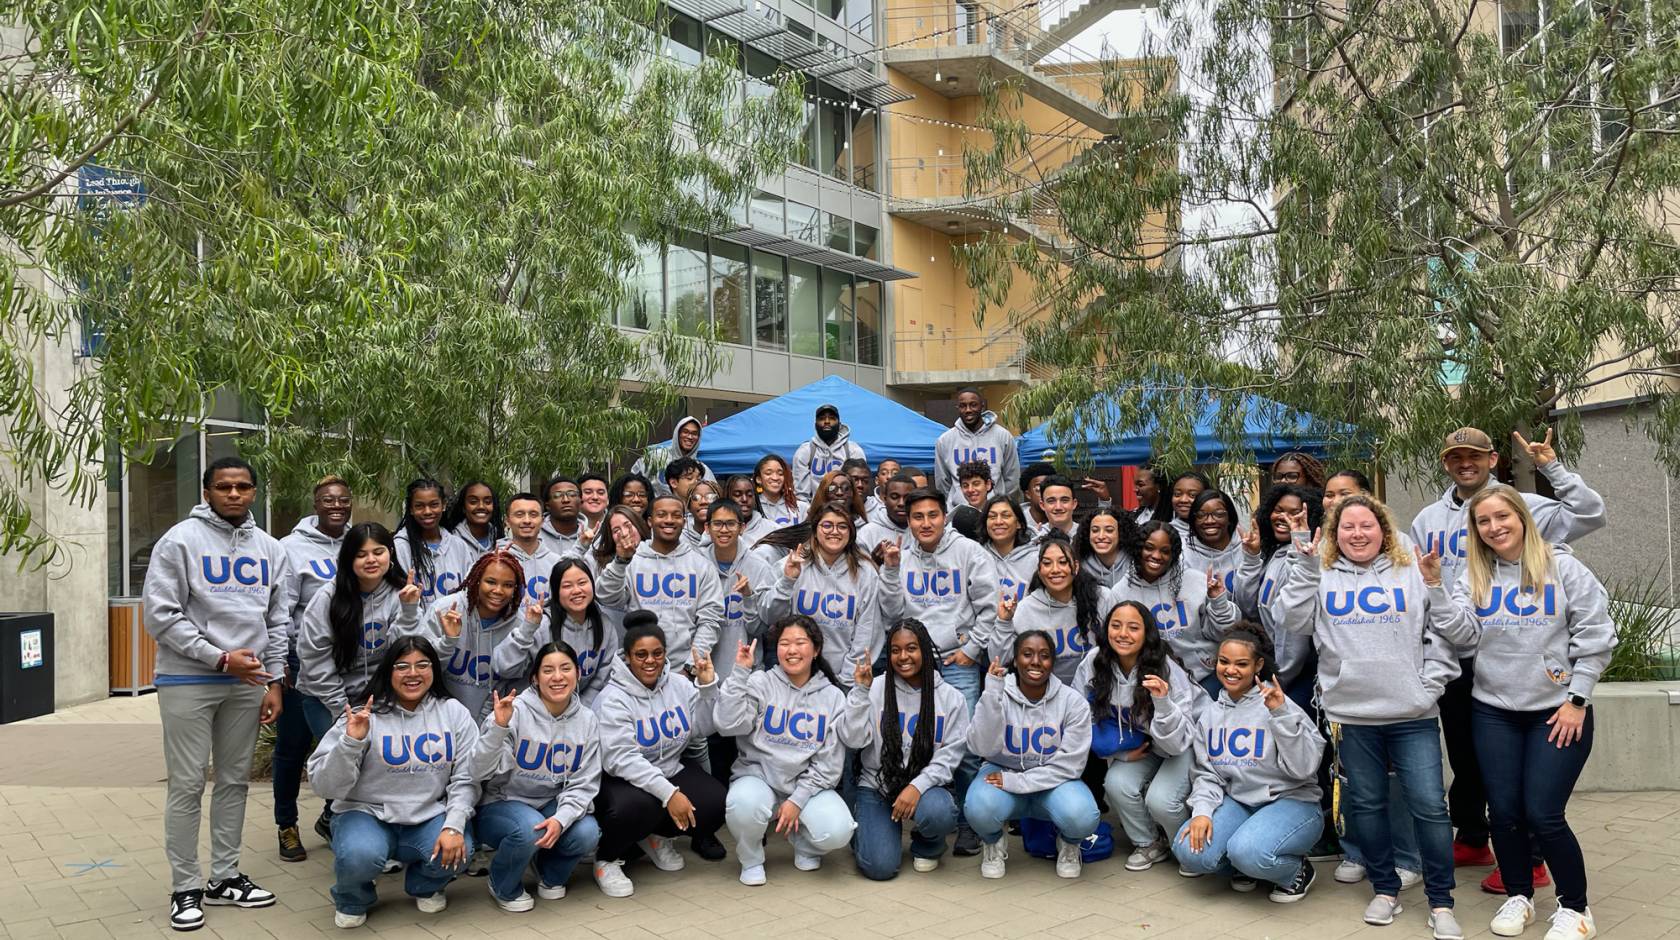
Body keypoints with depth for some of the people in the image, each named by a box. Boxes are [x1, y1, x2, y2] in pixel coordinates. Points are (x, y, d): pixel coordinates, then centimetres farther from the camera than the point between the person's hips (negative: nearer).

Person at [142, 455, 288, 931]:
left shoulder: (270, 548, 9)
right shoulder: (180, 540, -6)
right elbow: (161, 614, -11)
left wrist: (273, 680, 4)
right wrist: (220, 658, -14)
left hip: (247, 682, 5)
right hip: (189, 681, -4)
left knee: (235, 780, 11)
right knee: (187, 785, -1)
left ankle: (225, 876, 22)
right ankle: (185, 887, 10)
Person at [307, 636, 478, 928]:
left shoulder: (454, 712, 0)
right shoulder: (365, 717, -8)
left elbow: (465, 779, -2)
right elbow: (324, 786, -11)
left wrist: (454, 826, -18)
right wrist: (351, 741, -26)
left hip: (429, 818, 2)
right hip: (366, 814, -2)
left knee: (456, 850, -28)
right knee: (360, 855, -34)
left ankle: (425, 886, 11)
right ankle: (352, 900, 5)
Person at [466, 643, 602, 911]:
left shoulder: (586, 719, -4)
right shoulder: (515, 711, -18)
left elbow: (584, 783, -5)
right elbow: (480, 773, -24)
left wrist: (561, 819, -23)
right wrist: (498, 727, -38)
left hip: (552, 805, 4)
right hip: (501, 804, -4)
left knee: (587, 834, -24)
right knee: (529, 829, -34)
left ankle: (550, 874, 11)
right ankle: (505, 888, -1)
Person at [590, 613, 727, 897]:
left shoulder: (678, 684, 3)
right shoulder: (612, 699, -14)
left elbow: (704, 728, 4)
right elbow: (622, 759, -24)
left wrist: (708, 687, -10)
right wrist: (668, 793, -33)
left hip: (671, 771, 6)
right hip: (623, 780, -5)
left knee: (715, 804, -18)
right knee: (639, 806, -38)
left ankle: (656, 836, 12)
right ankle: (607, 860, -5)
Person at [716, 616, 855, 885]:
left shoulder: (833, 696, 3)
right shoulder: (760, 683, 0)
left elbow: (829, 762, -1)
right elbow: (729, 725, -17)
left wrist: (797, 800, -12)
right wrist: (740, 672, -17)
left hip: (808, 785, 1)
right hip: (759, 776, -1)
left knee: (837, 832, -27)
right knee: (744, 804, -36)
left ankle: (803, 844, 11)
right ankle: (751, 859, -1)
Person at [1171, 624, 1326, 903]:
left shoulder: (1276, 704, -7)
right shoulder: (1210, 712, 9)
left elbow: (1303, 769, -15)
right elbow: (1207, 773, 7)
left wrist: (1281, 715, -24)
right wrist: (1202, 812, -11)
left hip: (1290, 803, -5)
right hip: (1236, 802, 5)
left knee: (1248, 852, -34)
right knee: (1190, 851, -21)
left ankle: (1296, 871, 0)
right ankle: (1243, 868, 10)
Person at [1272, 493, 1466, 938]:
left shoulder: (1413, 572, 5)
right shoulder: (1320, 575, 7)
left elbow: (1444, 633, 6)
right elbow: (1292, 620, -6)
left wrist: (1431, 683, -11)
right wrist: (1305, 568, -13)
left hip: (1413, 715, -1)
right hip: (1351, 713, 1)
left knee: (1429, 805, -3)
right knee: (1367, 803, 11)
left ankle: (1441, 902, 10)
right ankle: (1384, 889, 28)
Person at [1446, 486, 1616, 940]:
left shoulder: (1563, 568, -4)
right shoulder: (1474, 577, 5)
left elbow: (1594, 637, -5)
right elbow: (1462, 635, -5)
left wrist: (1577, 700, -8)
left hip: (1558, 712, -3)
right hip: (1494, 711, 3)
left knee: (1542, 814, -7)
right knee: (1503, 811, 4)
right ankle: (1518, 895, 26)